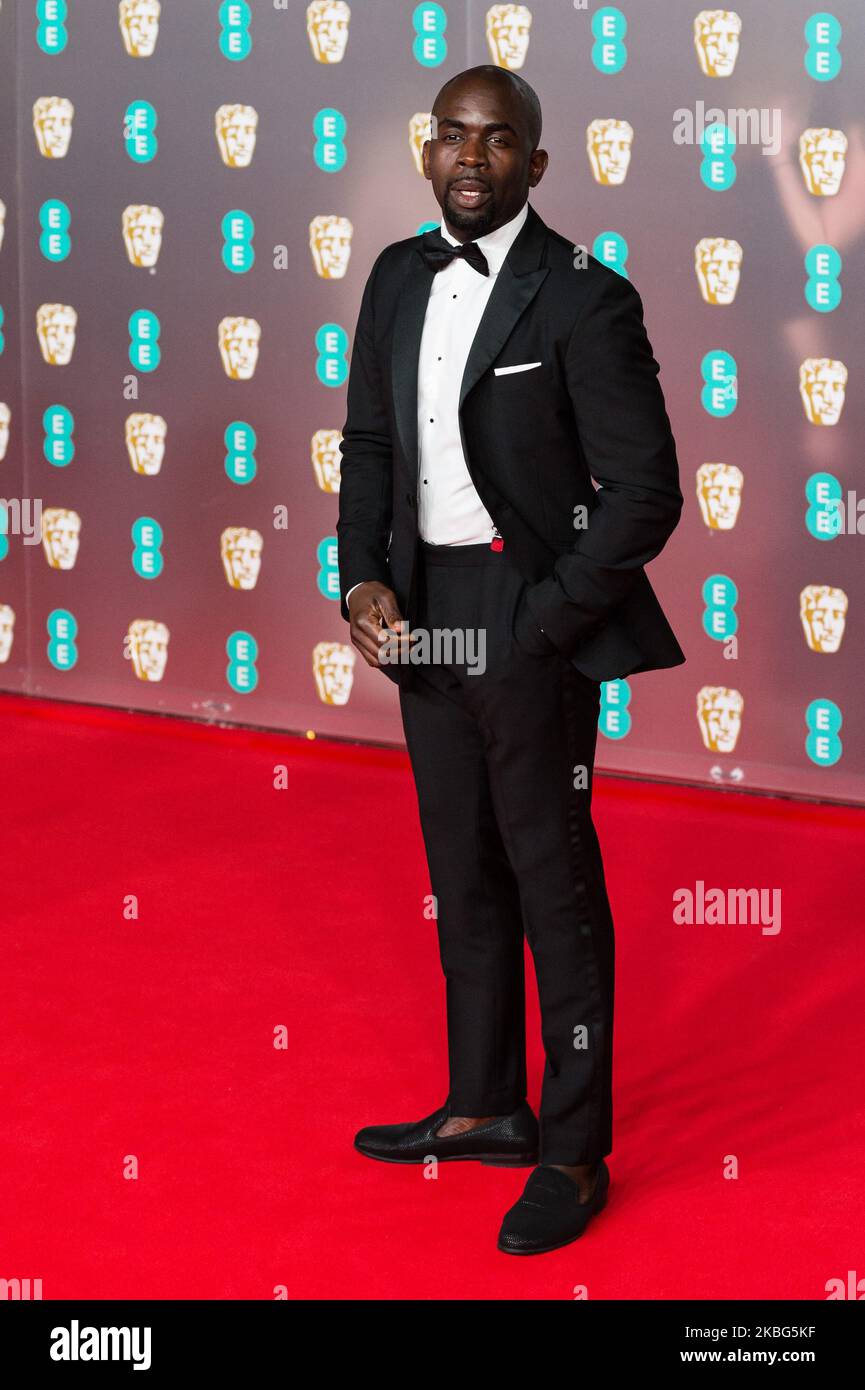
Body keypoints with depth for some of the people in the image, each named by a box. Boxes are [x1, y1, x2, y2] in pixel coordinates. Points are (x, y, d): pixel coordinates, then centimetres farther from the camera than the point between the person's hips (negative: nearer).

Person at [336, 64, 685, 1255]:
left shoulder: (585, 301, -13)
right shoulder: (400, 278, 7)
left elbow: (644, 493, -13)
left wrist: (539, 624, -15)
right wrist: (362, 579, -1)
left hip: (529, 619, -7)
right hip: (424, 612, 7)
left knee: (554, 879, 1)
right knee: (462, 873, 17)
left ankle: (574, 1151, 11)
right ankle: (486, 1106, 32)